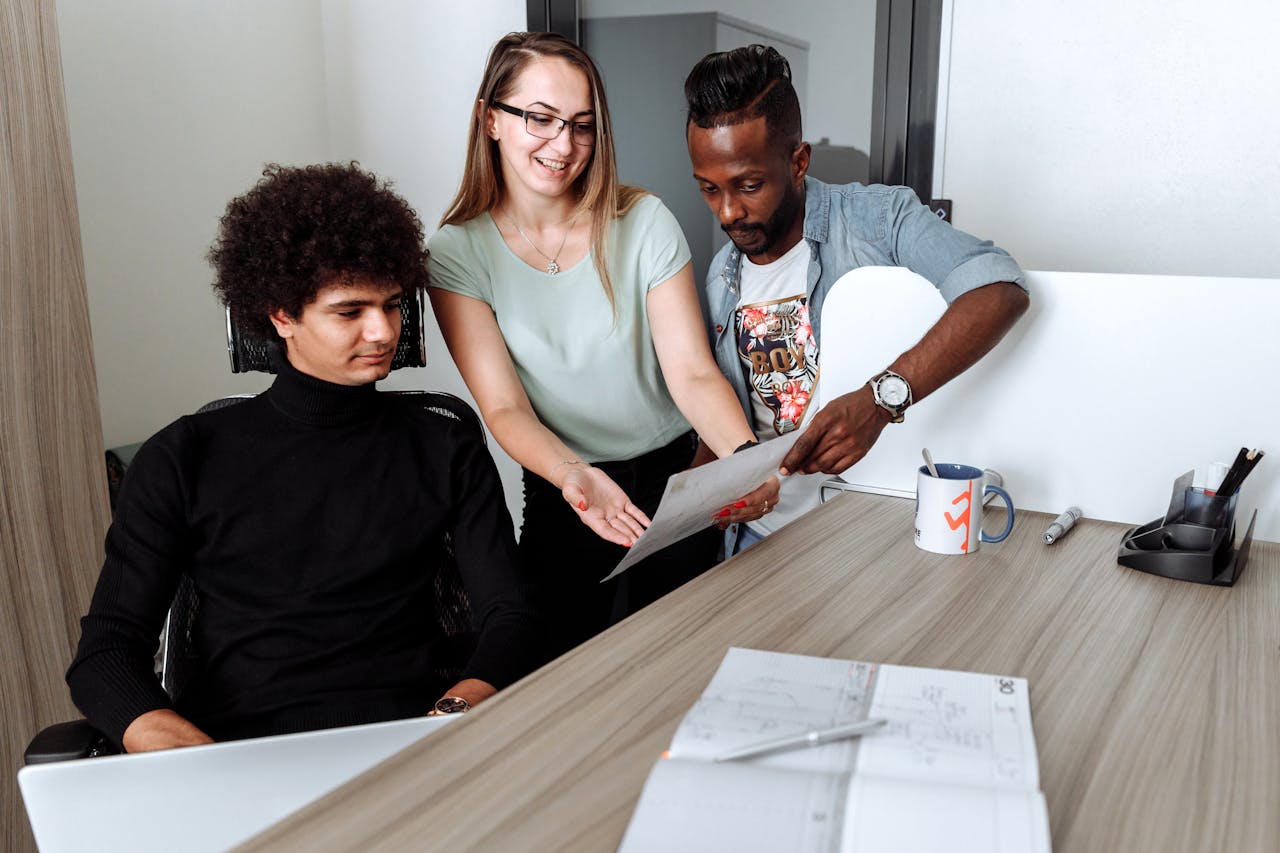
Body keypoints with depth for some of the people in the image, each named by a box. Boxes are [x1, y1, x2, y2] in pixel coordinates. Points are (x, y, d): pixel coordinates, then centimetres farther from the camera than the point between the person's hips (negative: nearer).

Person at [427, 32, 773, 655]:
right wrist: (576, 477, -32)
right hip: (562, 497, 0)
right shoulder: (458, 253, -6)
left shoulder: (644, 223, -6)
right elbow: (505, 409, -12)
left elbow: (692, 373, -11)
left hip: (676, 481, 1)